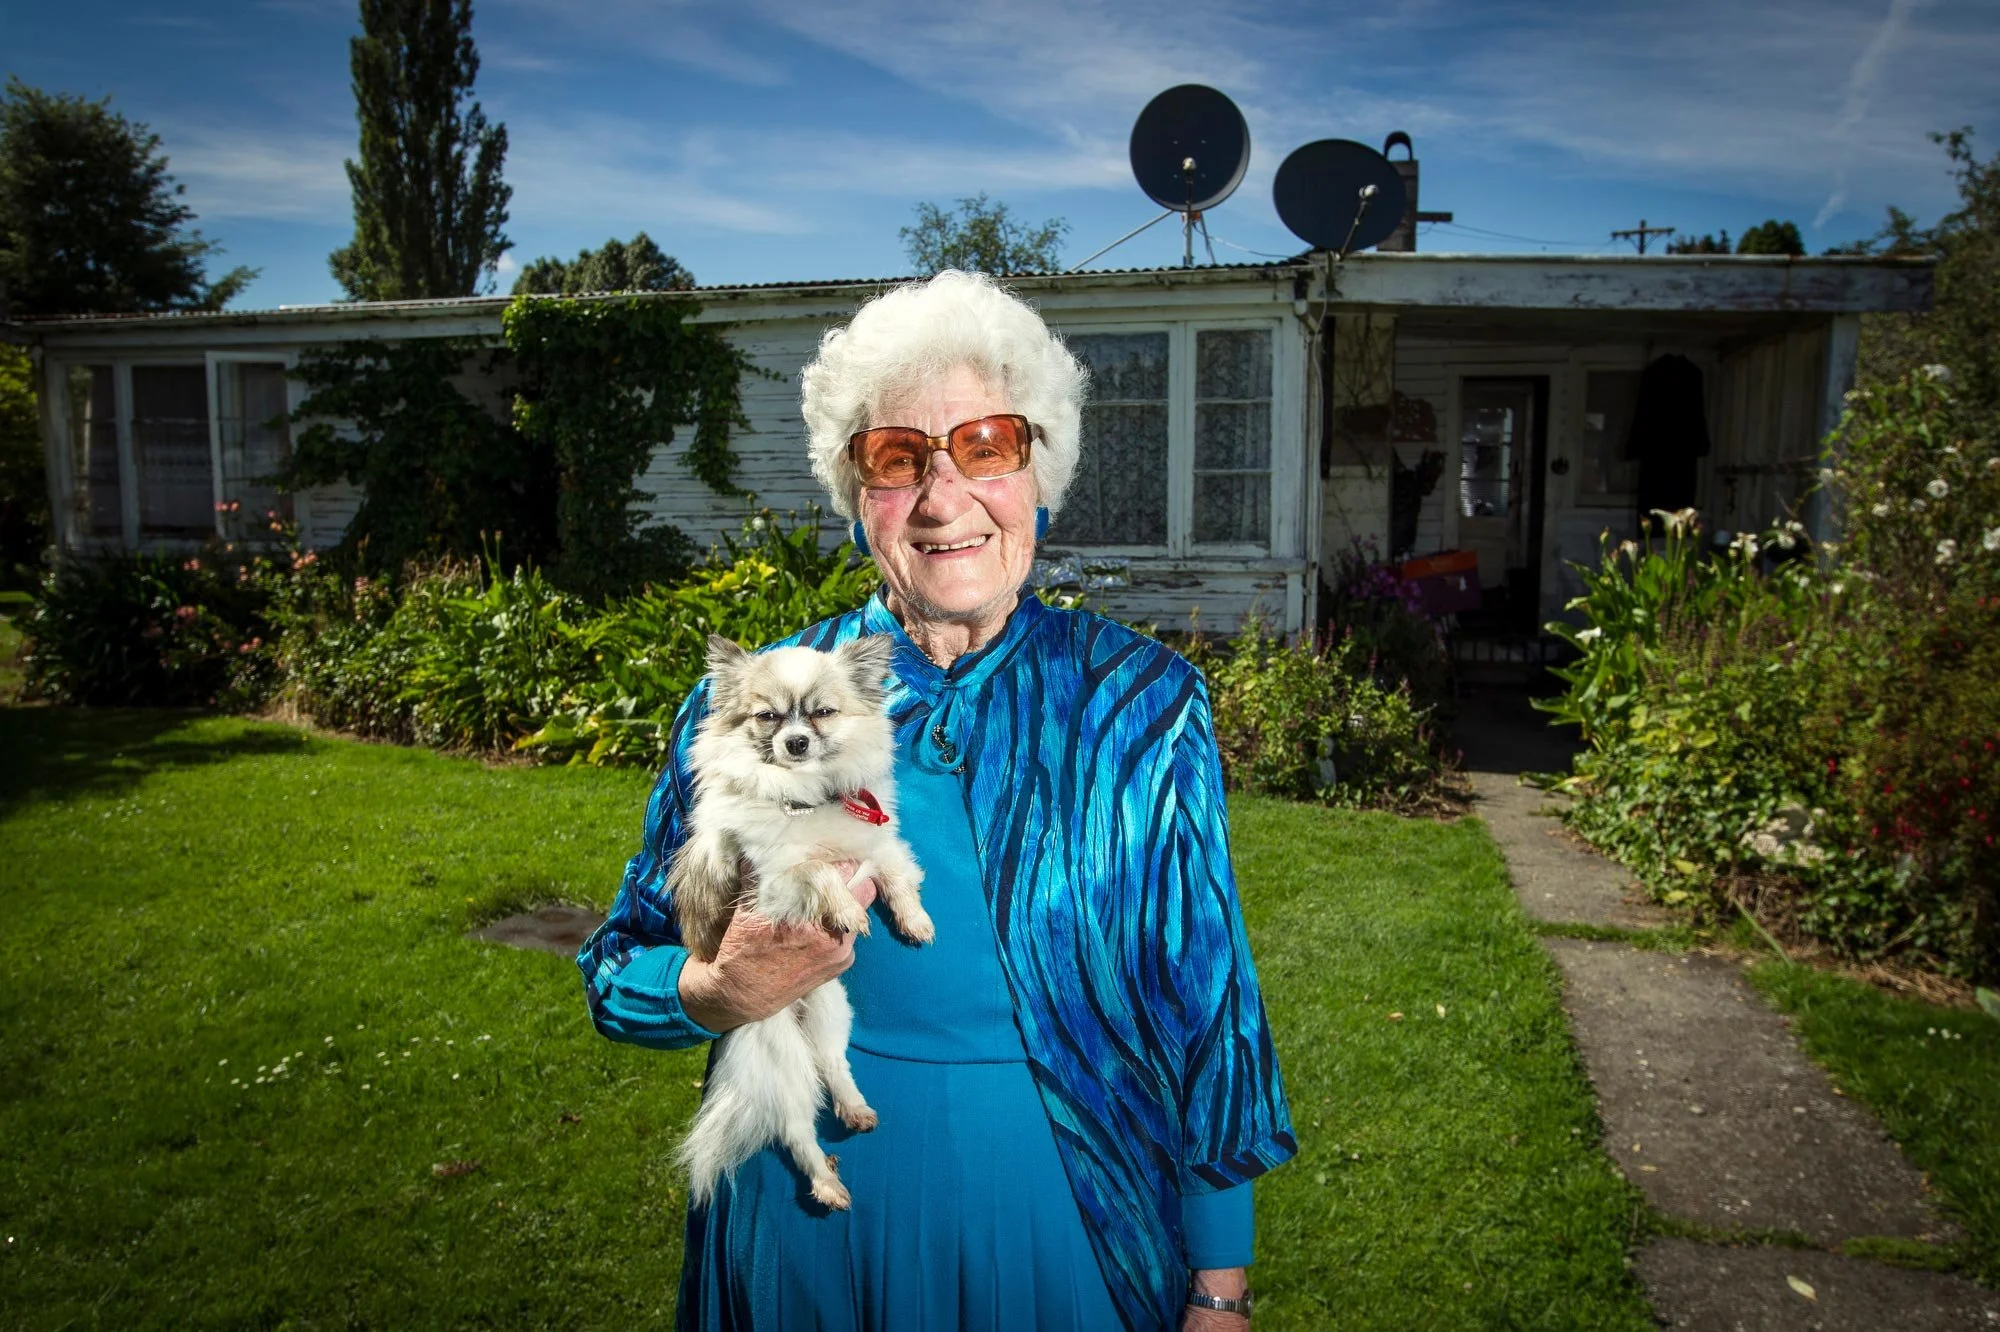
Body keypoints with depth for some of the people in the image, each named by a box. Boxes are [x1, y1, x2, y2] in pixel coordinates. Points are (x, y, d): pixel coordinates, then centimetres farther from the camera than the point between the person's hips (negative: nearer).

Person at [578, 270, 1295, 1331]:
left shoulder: (1141, 705, -8)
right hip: (808, 1237, 1)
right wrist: (716, 994, -20)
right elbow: (620, 968, 2)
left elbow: (1207, 1008, -4)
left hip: (1061, 1236, 0)